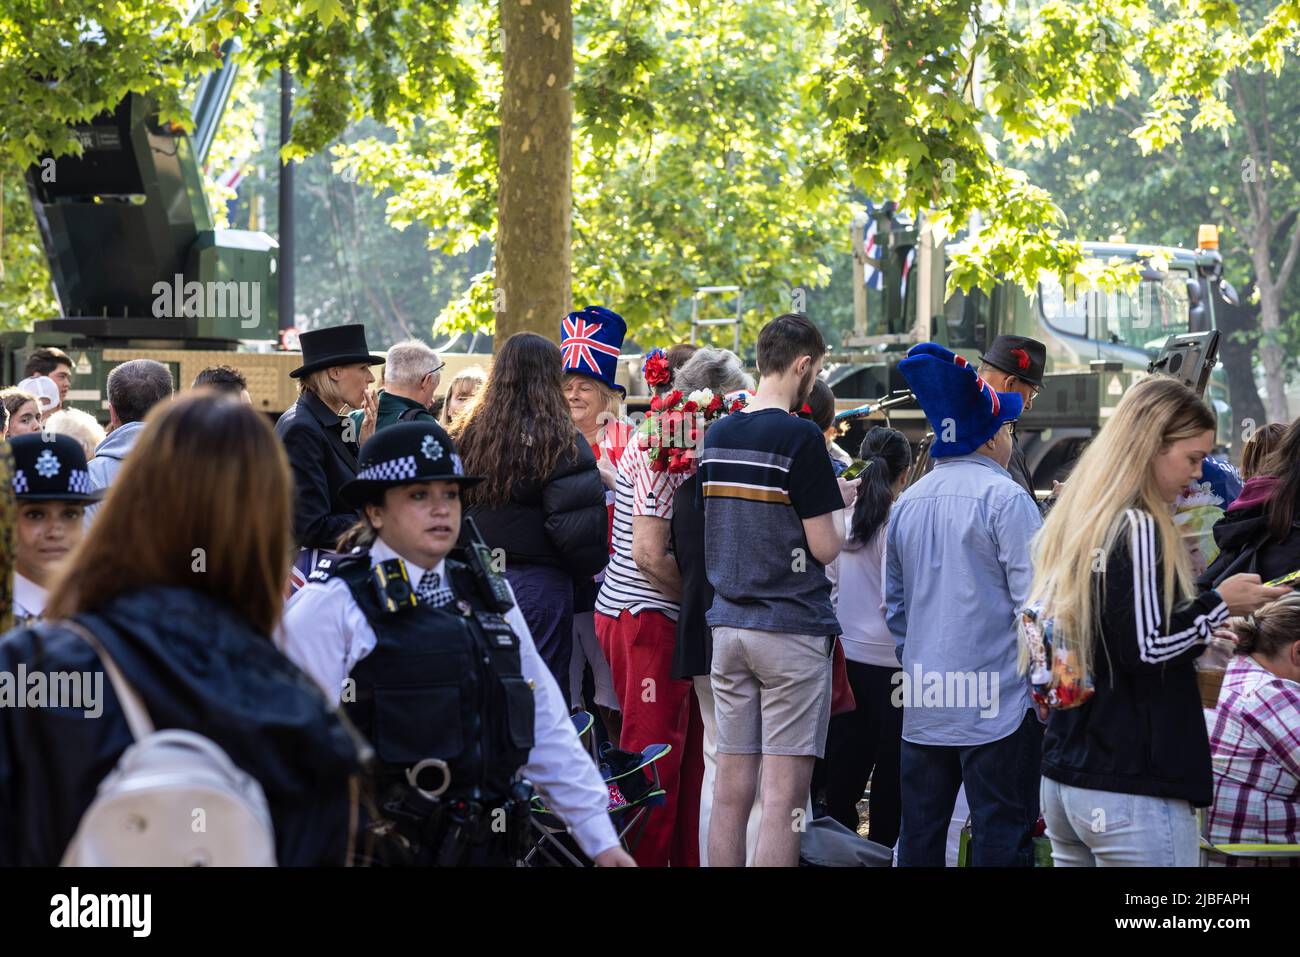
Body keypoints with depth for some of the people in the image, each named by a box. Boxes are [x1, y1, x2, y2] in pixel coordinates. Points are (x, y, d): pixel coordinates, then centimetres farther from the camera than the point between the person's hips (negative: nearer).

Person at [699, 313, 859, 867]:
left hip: (729, 624, 7)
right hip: (792, 630, -7)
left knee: (731, 793, 7)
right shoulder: (800, 438, -12)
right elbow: (824, 548, -11)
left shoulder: (718, 435, 9)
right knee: (784, 799, -5)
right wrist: (838, 505, 8)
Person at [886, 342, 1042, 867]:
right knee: (1001, 841, -4)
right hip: (997, 704, -6)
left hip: (923, 706, 6)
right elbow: (1033, 601, -14)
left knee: (919, 839, 11)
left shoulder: (907, 504, 10)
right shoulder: (1006, 499, -11)